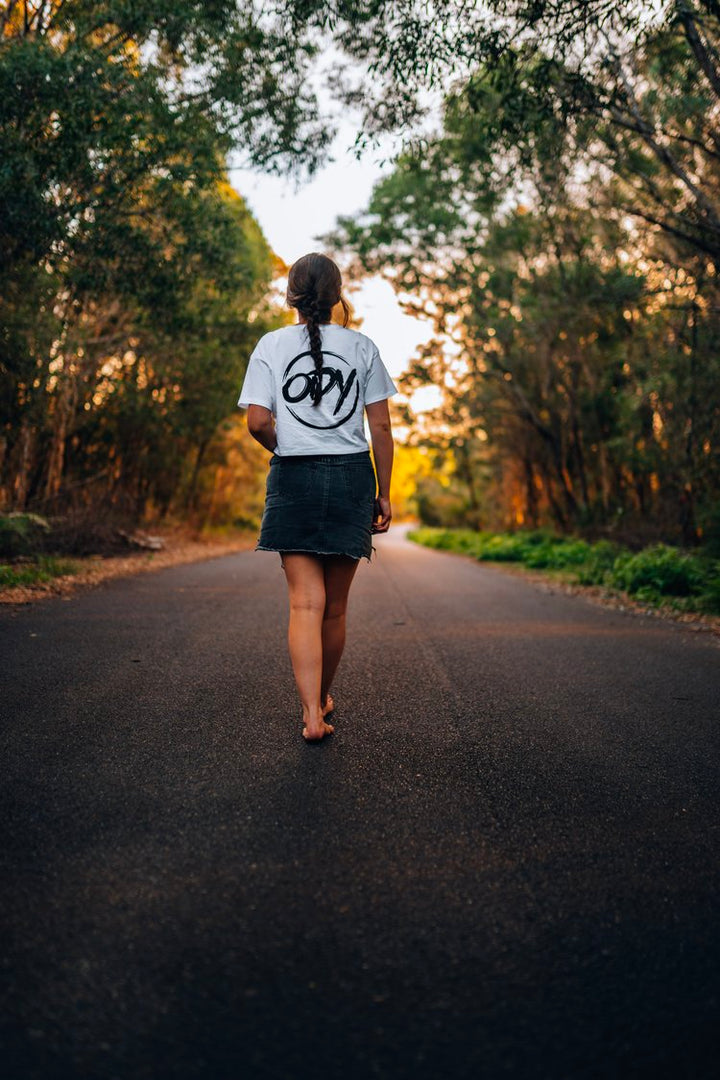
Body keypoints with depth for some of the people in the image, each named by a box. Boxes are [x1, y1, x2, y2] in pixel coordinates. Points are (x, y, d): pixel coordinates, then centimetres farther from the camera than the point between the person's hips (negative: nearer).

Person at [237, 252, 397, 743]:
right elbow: (381, 427, 1)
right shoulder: (361, 346, 5)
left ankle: (313, 715, -11)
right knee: (335, 606, 11)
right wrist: (384, 493, 7)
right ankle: (323, 697, 29)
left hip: (293, 479, -1)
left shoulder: (272, 345, 3)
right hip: (351, 477, 1)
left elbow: (257, 421, -6)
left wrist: (289, 451, 13)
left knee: (306, 602, -1)